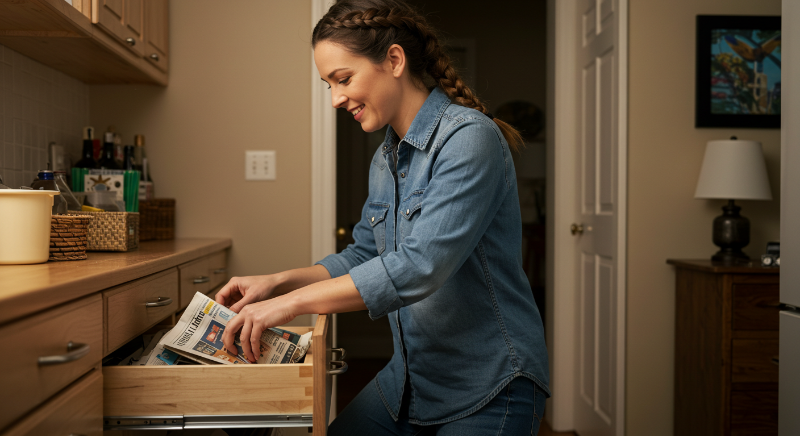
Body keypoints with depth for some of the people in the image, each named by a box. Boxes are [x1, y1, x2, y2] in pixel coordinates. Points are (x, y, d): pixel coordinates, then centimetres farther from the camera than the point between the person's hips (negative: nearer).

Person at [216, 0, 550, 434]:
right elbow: (362, 255, 14)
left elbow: (421, 265, -29)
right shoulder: (384, 159, 8)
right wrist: (277, 281, 0)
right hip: (410, 378, 7)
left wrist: (292, 302, -28)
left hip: (489, 387, -7)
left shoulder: (469, 138, -20)